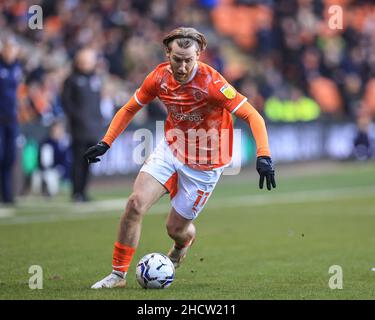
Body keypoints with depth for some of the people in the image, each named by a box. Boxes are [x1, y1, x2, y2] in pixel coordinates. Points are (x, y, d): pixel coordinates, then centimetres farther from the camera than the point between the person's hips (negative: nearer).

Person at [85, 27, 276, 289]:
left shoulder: (211, 83, -27)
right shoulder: (160, 77, -12)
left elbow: (253, 116, -27)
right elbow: (130, 109, 5)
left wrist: (263, 156, -38)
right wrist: (105, 143, -1)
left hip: (204, 165, -4)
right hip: (170, 149, 4)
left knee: (176, 228, 5)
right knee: (136, 204, -14)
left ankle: (184, 242, 46)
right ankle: (118, 274, 0)